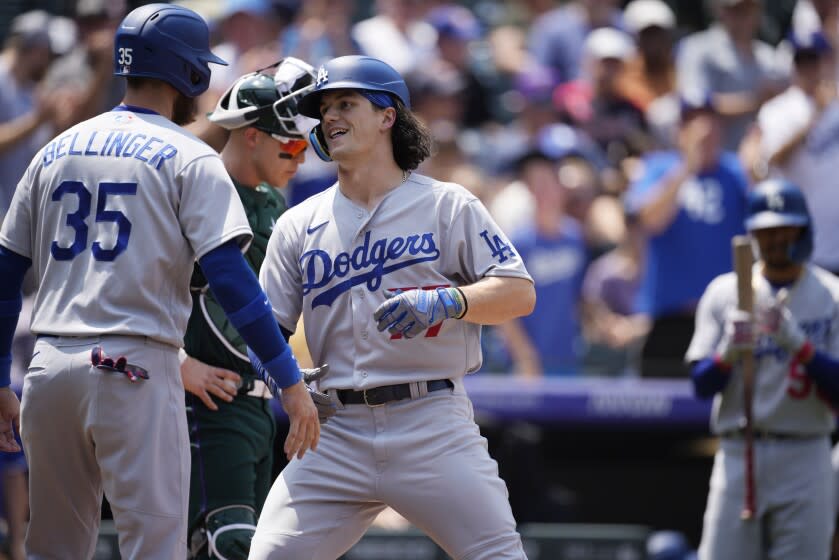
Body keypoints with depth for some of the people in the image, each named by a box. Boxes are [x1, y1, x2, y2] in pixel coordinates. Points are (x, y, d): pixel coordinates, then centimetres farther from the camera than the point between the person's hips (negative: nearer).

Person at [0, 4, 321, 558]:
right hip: (133, 368, -6)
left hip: (50, 368, 6)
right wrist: (290, 379, -11)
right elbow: (229, 275, -11)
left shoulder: (55, 152, 16)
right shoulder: (188, 158, 0)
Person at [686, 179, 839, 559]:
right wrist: (728, 352, -18)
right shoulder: (724, 293, 8)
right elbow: (701, 385, 3)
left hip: (805, 460, -1)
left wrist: (798, 343, -19)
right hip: (737, 455, 1)